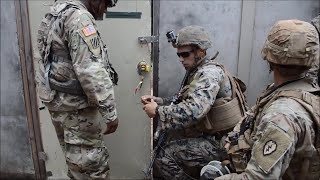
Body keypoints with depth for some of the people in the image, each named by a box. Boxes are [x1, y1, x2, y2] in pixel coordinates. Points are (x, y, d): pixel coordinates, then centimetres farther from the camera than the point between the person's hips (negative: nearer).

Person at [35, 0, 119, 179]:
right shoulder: (79, 17, -17)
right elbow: (91, 73, -26)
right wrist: (110, 112, -22)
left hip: (59, 102, 10)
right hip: (77, 107, -10)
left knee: (77, 163, 21)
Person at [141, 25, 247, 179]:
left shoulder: (210, 73, -21)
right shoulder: (196, 71, 9)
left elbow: (193, 111, -33)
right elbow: (182, 100, 10)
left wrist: (158, 111, -23)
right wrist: (159, 101, -4)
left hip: (224, 142, -9)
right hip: (211, 134, 9)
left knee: (164, 157, -10)